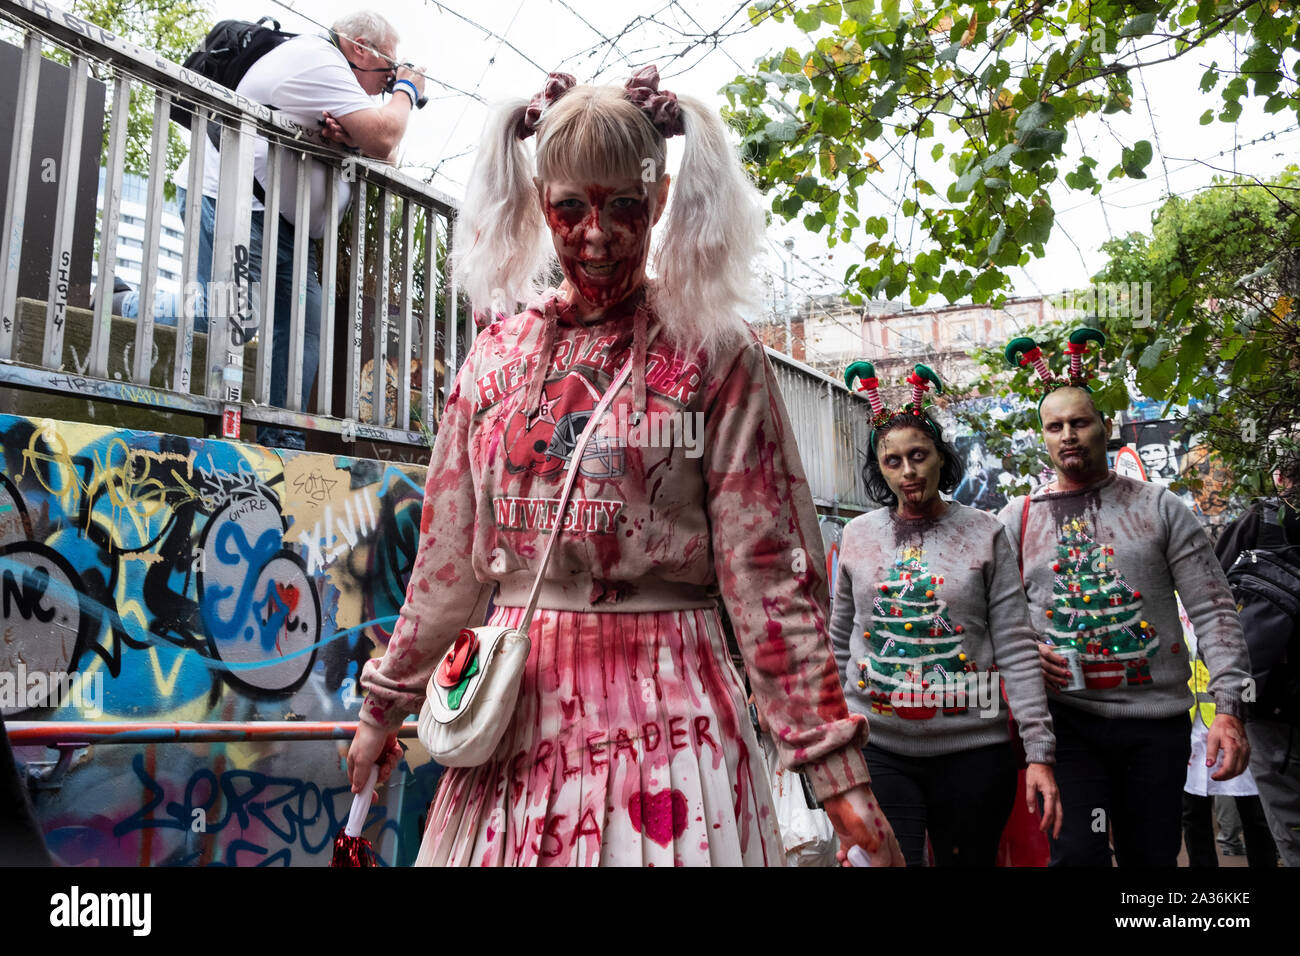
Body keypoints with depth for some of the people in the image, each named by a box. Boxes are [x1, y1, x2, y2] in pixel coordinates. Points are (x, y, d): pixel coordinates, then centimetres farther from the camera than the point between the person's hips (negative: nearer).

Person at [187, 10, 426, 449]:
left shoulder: (322, 67, 23)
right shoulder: (318, 59, -10)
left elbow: (385, 157, 16)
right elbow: (382, 138, -19)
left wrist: (347, 137, -7)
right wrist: (407, 91, 1)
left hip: (286, 227, 10)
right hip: (235, 204, -10)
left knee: (304, 327, -2)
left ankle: (282, 442, -5)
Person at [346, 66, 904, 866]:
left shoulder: (713, 351, -4)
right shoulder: (497, 355, 7)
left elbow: (767, 571, -7)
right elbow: (446, 561, 13)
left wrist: (837, 767, -10)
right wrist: (385, 706, 18)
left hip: (664, 708, -3)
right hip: (516, 708, 4)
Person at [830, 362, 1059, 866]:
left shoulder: (983, 533, 0)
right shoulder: (857, 535, 5)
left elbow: (1016, 649, -3)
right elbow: (839, 645, 12)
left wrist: (1039, 752, -7)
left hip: (971, 748, 0)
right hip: (877, 749, 1)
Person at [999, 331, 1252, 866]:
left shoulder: (1160, 508, 4)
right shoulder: (1017, 519, 5)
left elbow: (1213, 611, 0)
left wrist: (1229, 708, -10)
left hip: (1157, 720, 1)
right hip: (1066, 717, -1)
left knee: (1152, 857, 10)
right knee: (1077, 852, -10)